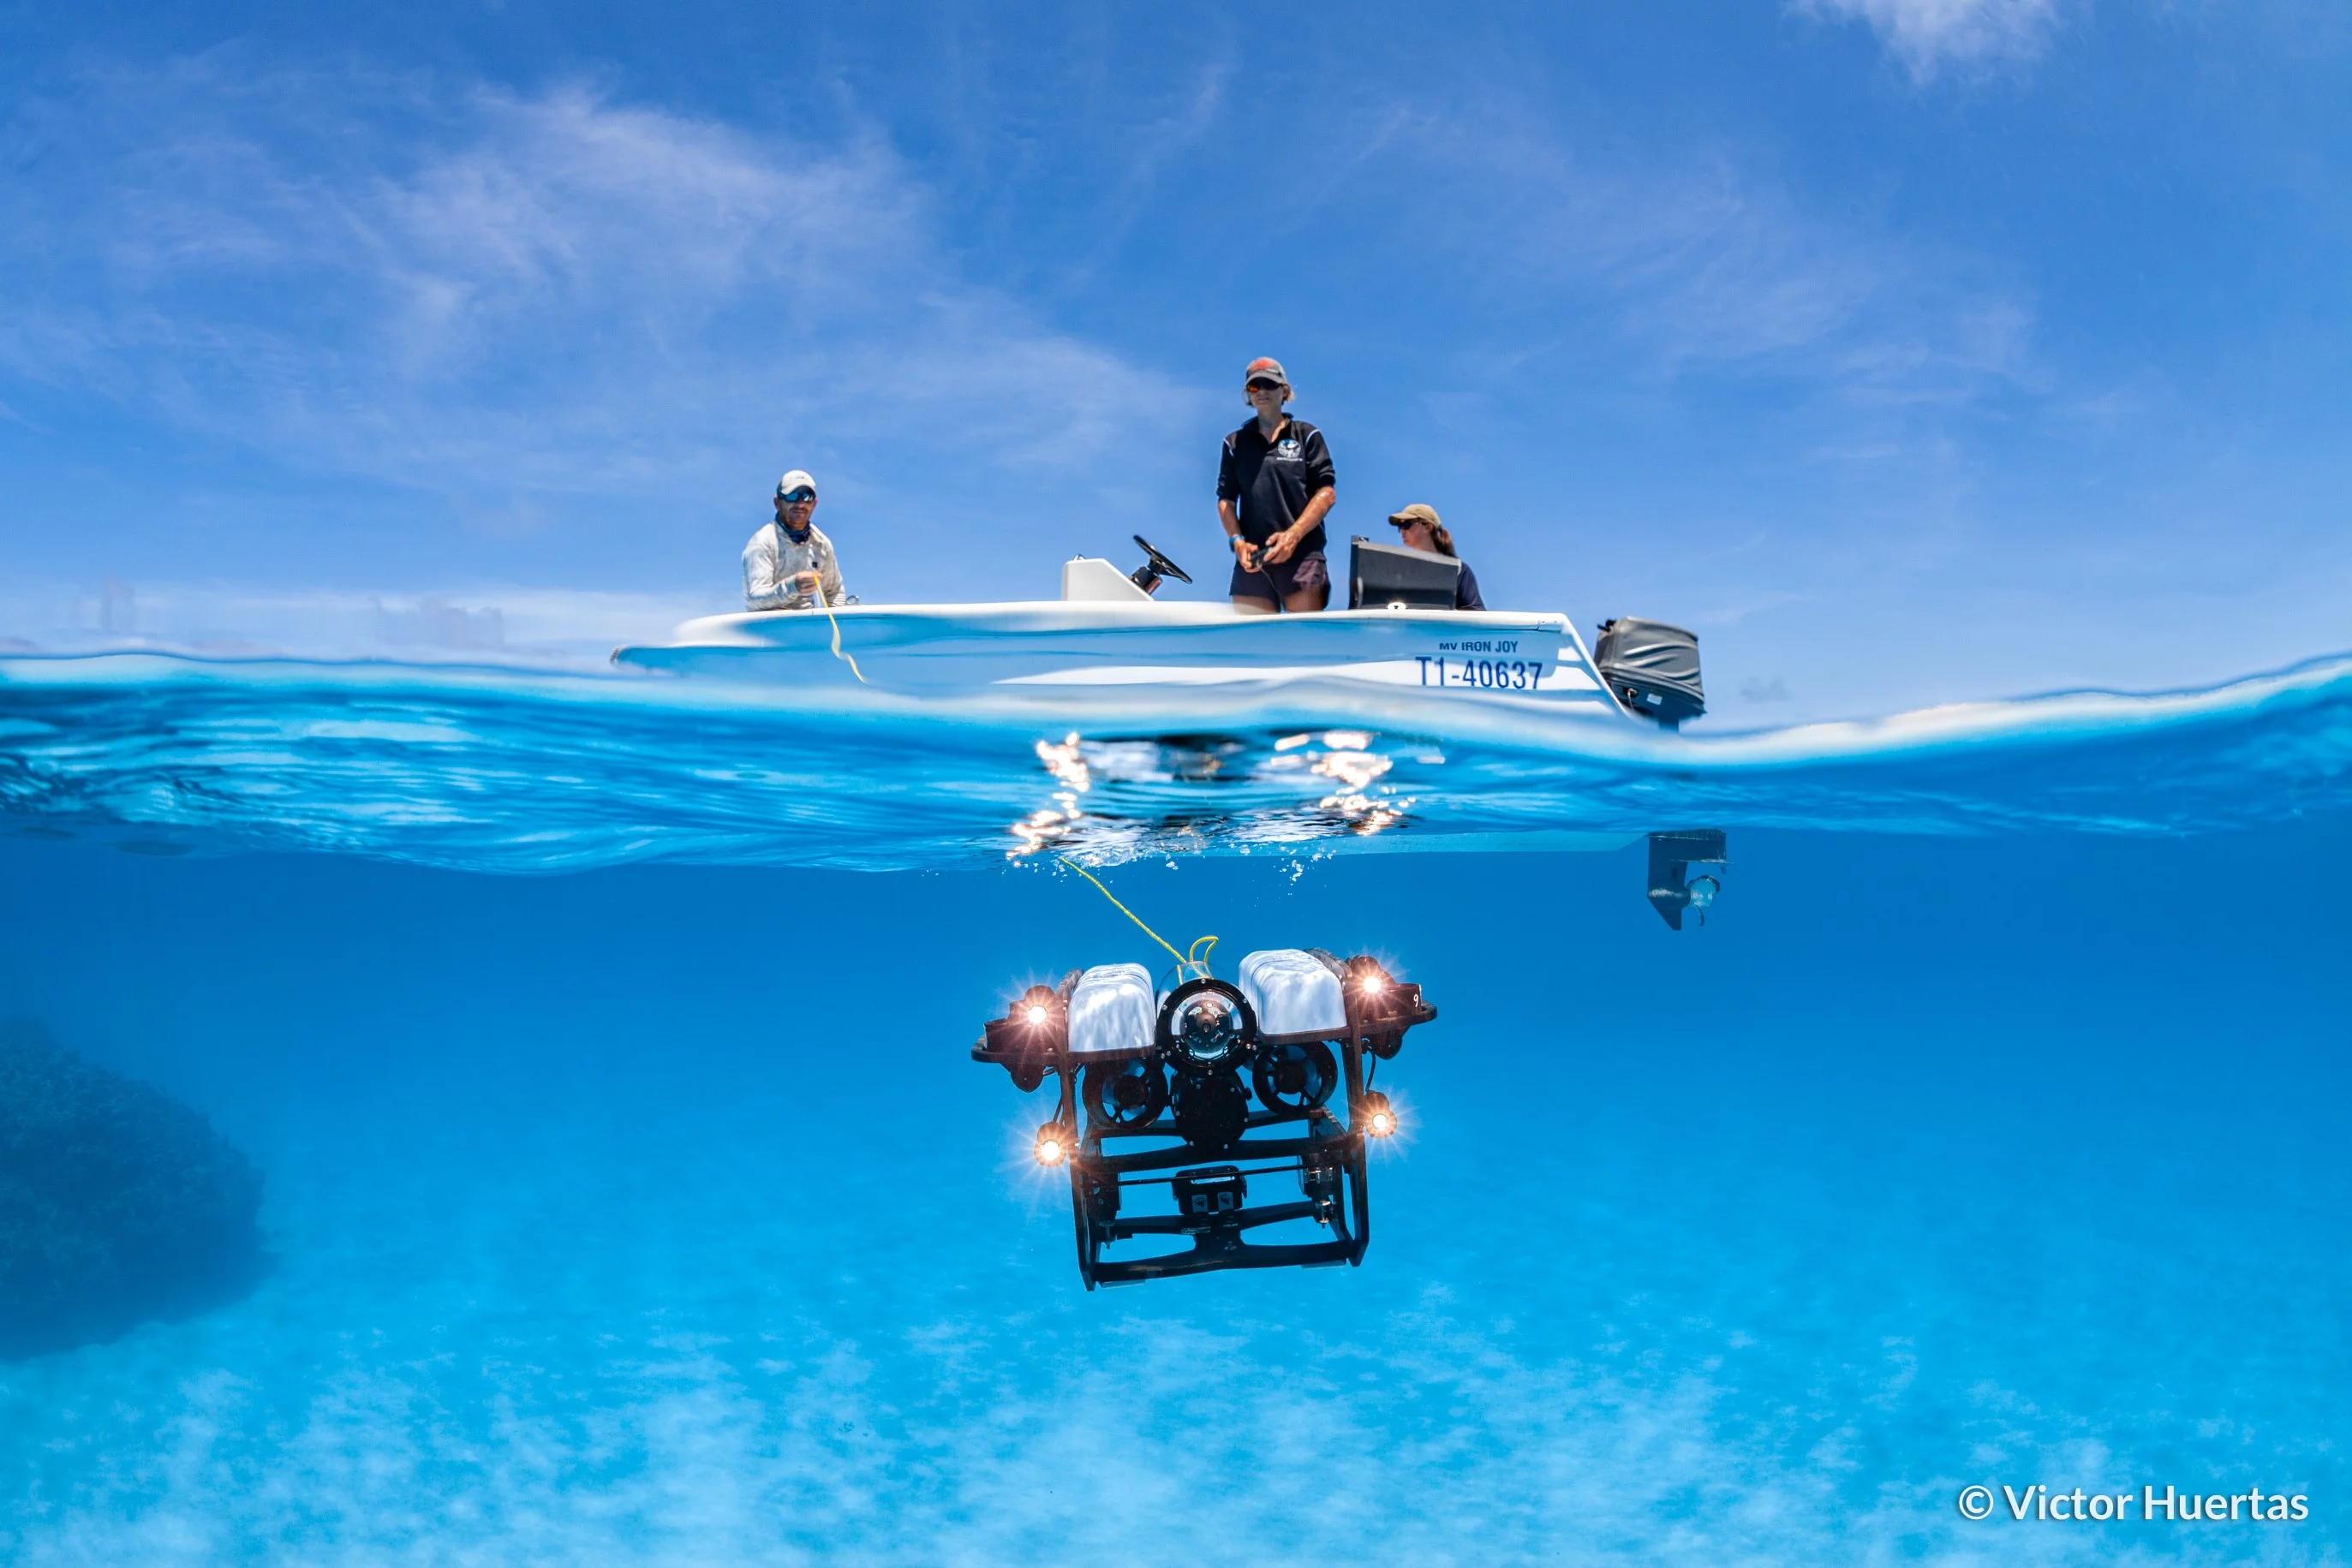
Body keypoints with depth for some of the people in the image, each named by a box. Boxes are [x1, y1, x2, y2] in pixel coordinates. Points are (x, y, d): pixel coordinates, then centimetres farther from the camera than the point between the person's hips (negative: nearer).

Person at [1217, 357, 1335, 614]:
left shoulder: (1307, 435, 13)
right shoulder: (1235, 443, 20)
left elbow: (1326, 493, 4)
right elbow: (1226, 499, 13)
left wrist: (1293, 535, -11)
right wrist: (1237, 541, -6)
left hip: (1302, 553, -2)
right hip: (1252, 557, 2)